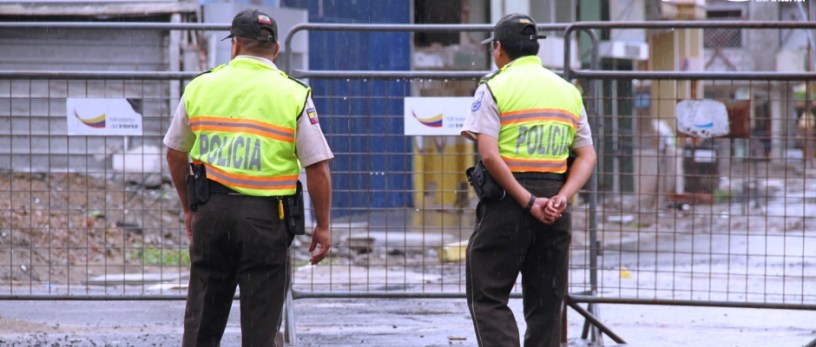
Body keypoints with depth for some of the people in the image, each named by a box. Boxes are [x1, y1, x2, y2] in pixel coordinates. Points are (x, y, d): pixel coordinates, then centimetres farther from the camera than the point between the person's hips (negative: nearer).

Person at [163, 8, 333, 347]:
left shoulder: (200, 87, 7)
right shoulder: (294, 95, -2)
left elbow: (175, 154, 16)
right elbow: (318, 167, -4)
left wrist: (189, 209, 28)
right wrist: (323, 226, 6)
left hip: (211, 213, 3)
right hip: (266, 215, -2)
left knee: (202, 318, 11)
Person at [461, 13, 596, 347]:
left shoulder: (494, 87, -3)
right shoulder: (568, 91, 14)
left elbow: (489, 155, -15)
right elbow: (587, 156, 8)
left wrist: (528, 202, -15)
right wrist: (562, 198, -5)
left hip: (507, 203, -5)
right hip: (555, 207, 5)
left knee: (487, 297, 0)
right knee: (546, 305, 10)